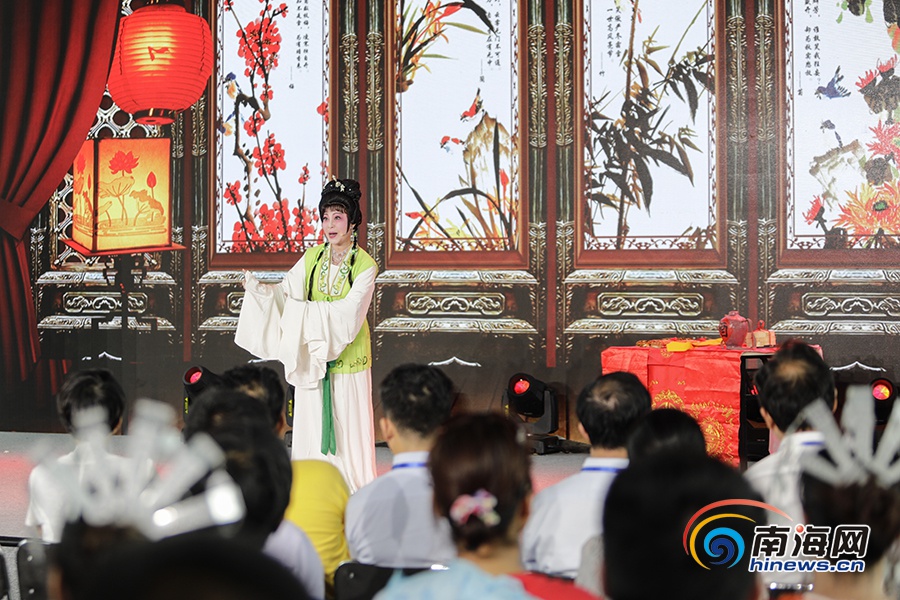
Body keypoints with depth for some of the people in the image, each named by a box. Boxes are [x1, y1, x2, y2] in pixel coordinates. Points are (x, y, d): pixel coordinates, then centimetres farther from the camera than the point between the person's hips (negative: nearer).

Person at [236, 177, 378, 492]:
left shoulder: (365, 265, -11)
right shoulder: (312, 257, 3)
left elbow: (347, 314, -19)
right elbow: (285, 291, 2)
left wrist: (300, 307, -20)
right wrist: (255, 286, -16)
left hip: (346, 358, -4)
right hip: (312, 357, 4)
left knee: (347, 428, 2)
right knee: (311, 425, 8)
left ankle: (354, 493, 13)